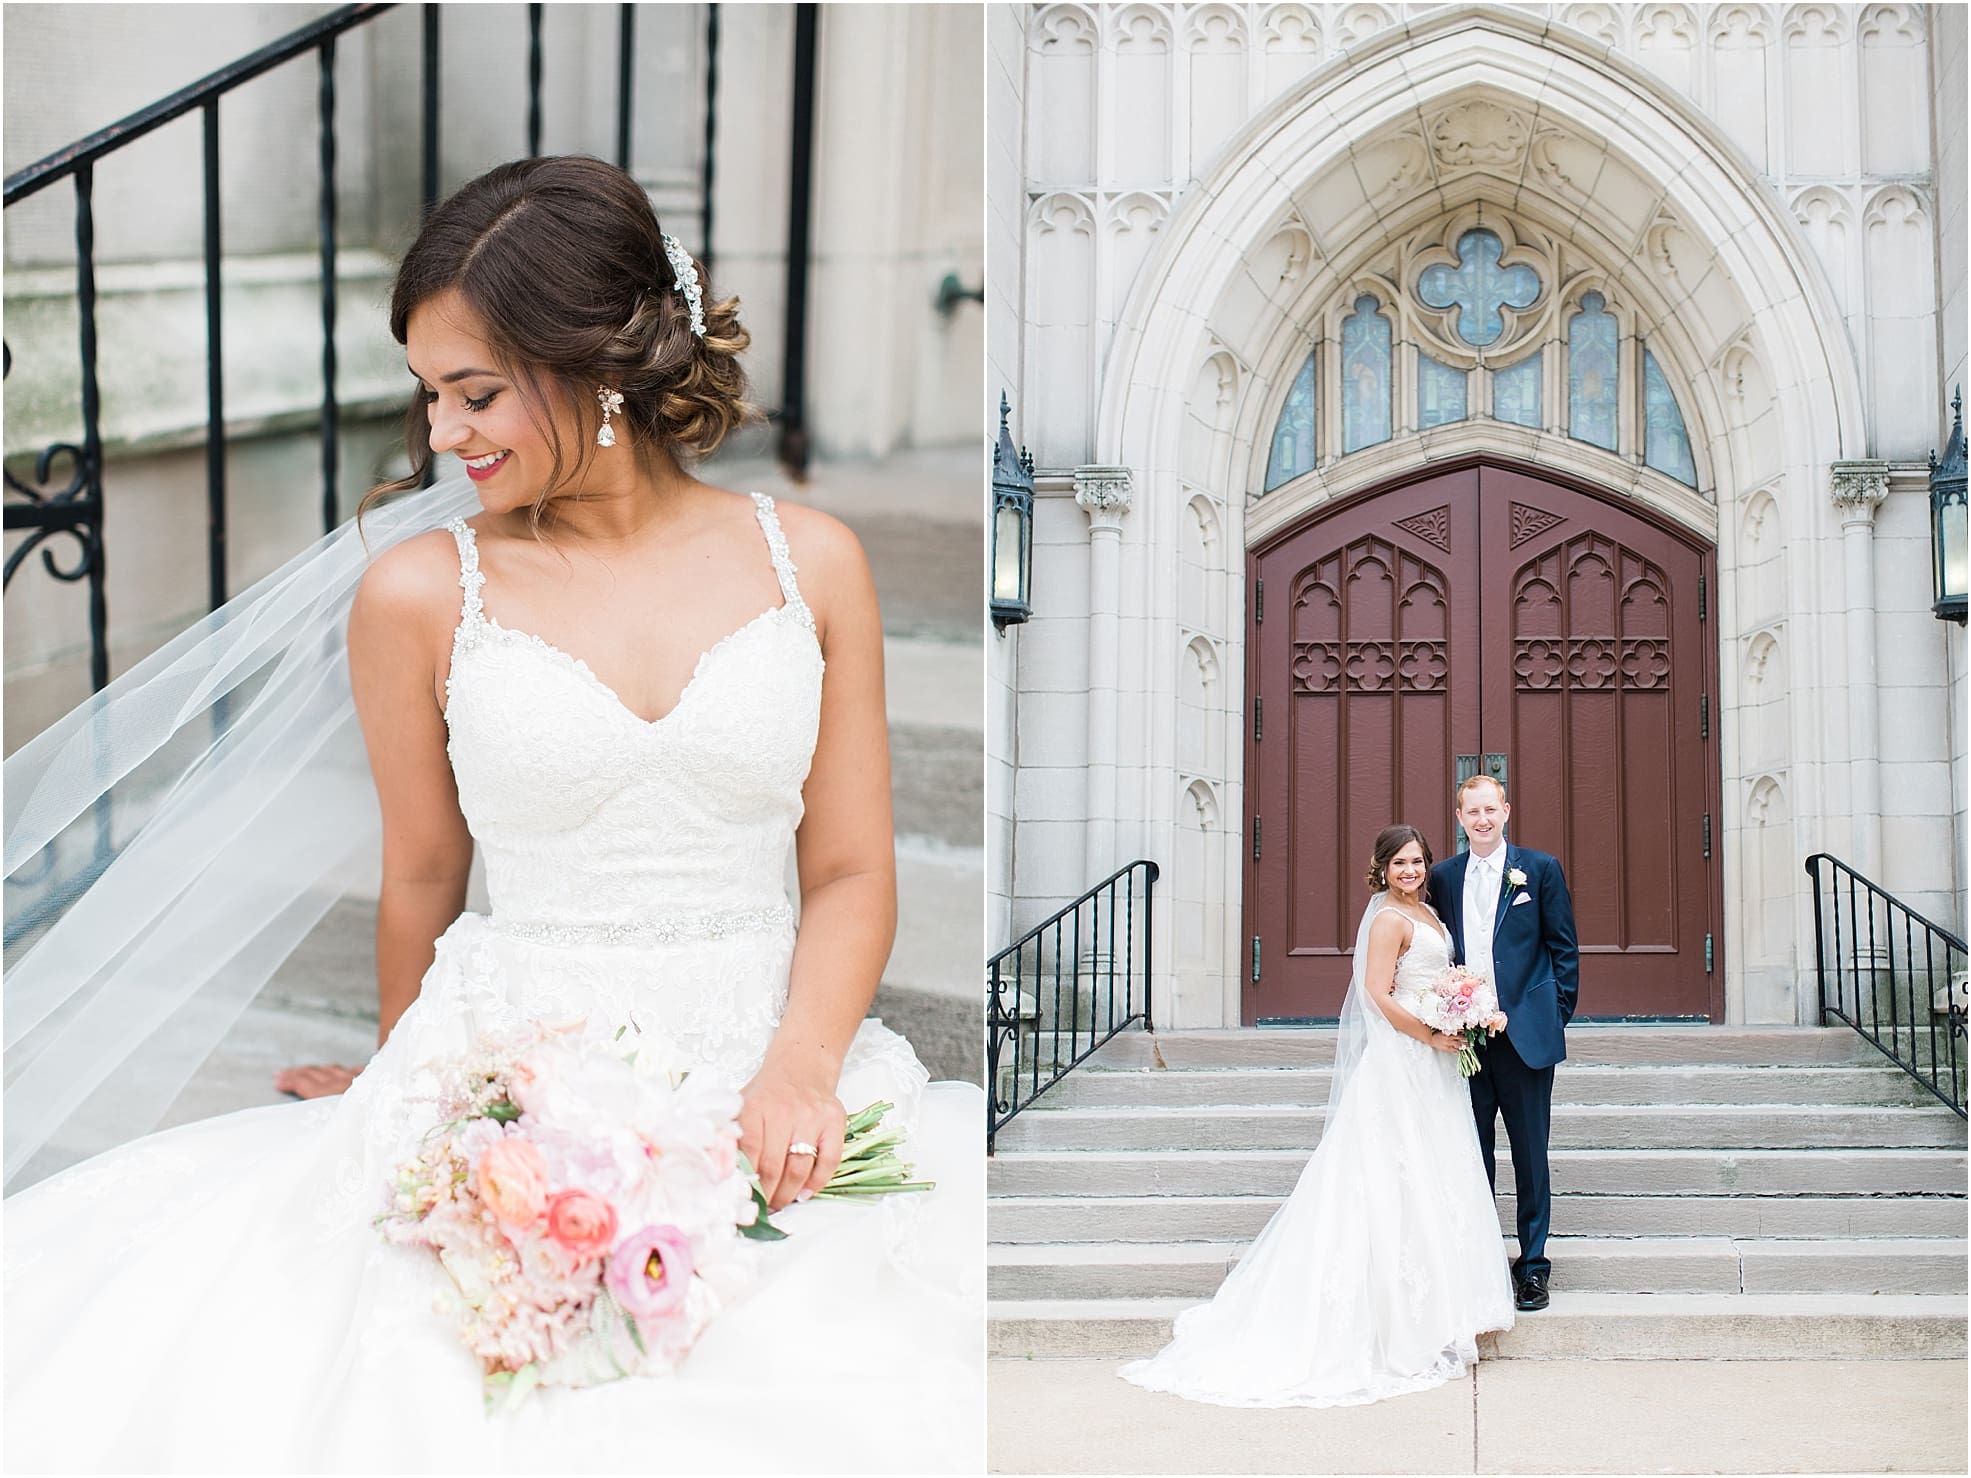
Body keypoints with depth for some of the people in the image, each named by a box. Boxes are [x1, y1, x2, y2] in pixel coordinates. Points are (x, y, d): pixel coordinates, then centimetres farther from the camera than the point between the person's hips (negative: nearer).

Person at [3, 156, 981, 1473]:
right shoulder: (422, 596, 1)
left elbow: (853, 873, 5)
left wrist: (802, 1064, -11)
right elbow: (421, 882, 13)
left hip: (765, 1084, 1)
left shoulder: (809, 561, 4)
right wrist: (415, 1098, 23)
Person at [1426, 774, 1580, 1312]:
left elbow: (1564, 949, 4)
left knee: (1530, 1157, 3)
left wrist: (1558, 1016, -3)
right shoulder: (1443, 877, 10)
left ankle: (1532, 1267, 11)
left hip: (1525, 1036, -2)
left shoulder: (1540, 869, 3)